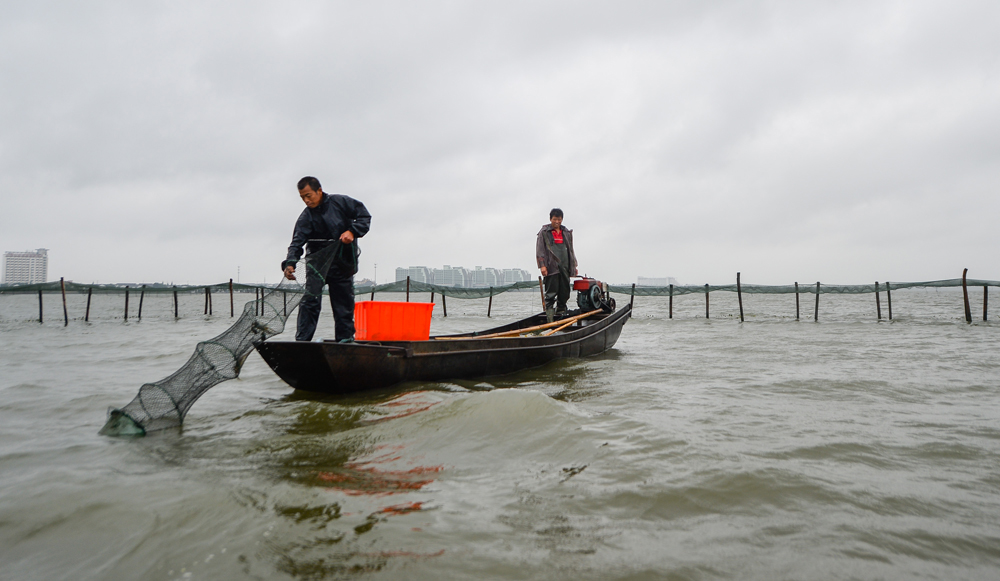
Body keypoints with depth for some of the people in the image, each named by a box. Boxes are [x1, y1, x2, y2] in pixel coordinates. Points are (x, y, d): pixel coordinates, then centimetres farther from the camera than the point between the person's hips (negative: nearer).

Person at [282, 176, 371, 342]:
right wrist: (290, 263, -31)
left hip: (343, 264, 1)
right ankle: (302, 340, -7)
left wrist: (352, 231, -19)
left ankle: (345, 338, 19)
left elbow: (364, 215, -2)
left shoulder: (340, 202, -5)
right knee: (310, 300, -10)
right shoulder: (306, 217, -5)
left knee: (344, 302, 7)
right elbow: (297, 242, -14)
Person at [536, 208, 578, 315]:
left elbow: (570, 249, 24)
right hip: (551, 266, -5)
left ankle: (561, 309, 16)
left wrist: (574, 265, 20)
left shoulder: (567, 232, 19)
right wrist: (542, 265, -12)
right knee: (551, 291, -7)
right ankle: (548, 308, 1)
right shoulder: (544, 232, 2)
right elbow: (540, 250, -3)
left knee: (564, 291, 6)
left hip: (565, 266, 5)